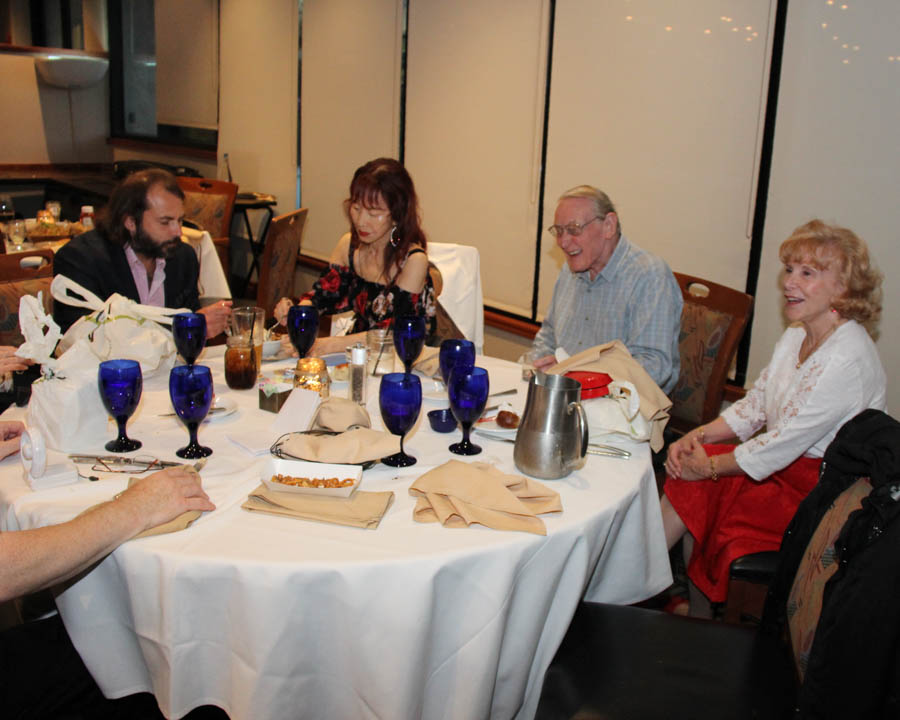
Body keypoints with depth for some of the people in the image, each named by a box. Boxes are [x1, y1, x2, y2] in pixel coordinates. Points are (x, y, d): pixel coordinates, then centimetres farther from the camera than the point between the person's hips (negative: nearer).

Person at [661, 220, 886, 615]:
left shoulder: (848, 360, -25)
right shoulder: (797, 336, 5)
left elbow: (786, 443, -25)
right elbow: (755, 403, 10)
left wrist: (710, 466, -16)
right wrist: (698, 435, -6)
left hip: (819, 486, -8)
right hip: (784, 464, 8)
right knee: (687, 485, -9)